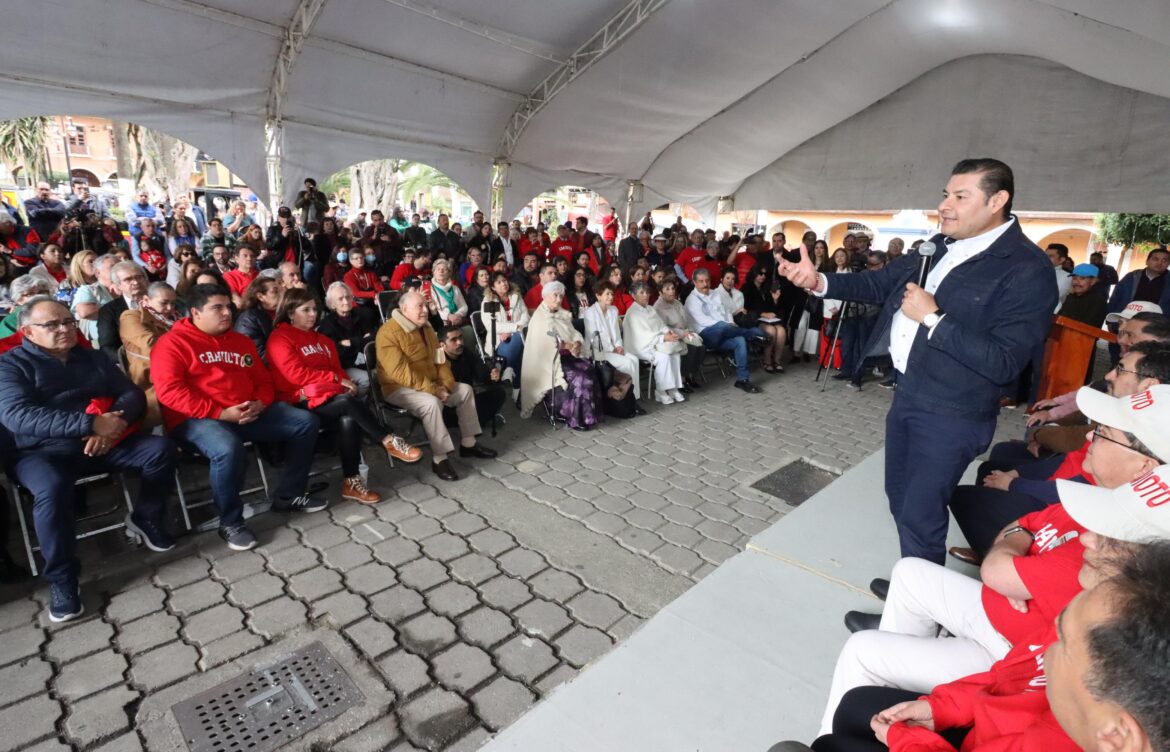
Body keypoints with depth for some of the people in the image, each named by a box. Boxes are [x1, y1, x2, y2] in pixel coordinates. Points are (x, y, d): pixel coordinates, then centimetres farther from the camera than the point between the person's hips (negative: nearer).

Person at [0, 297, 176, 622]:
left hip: (106, 441, 4)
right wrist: (91, 424, -26)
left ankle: (145, 518, 6)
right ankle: (62, 578, -17)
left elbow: (132, 393, 7)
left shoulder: (92, 357, 16)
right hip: (42, 451, -4)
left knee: (160, 448, -19)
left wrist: (114, 423, -17)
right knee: (52, 488, -35)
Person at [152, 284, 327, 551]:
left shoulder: (241, 341, 18)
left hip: (248, 415, 7)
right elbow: (170, 392, -14)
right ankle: (230, 523, -14)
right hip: (196, 419, -7)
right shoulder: (172, 343, -2)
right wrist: (221, 413, -20)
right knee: (228, 449, -39)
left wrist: (260, 404, -2)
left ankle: (289, 495, 7)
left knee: (306, 422, -4)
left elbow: (263, 380, 22)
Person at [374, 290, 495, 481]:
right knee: (431, 402, -35)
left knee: (465, 390, 3)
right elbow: (400, 372, -28)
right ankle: (439, 459, -24)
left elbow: (440, 359, 12)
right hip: (399, 388, -9)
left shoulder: (426, 328, 8)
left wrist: (446, 384, -7)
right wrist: (432, 390, -27)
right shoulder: (389, 333, -20)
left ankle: (468, 444, 12)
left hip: (431, 385, 9)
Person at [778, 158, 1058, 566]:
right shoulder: (940, 247, 4)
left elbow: (1003, 363, -24)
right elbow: (880, 284, 9)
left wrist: (932, 317, -25)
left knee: (920, 516, 2)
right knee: (901, 500, 20)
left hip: (950, 415, -8)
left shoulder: (1027, 270, -18)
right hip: (906, 394, 8)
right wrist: (819, 281, -7)